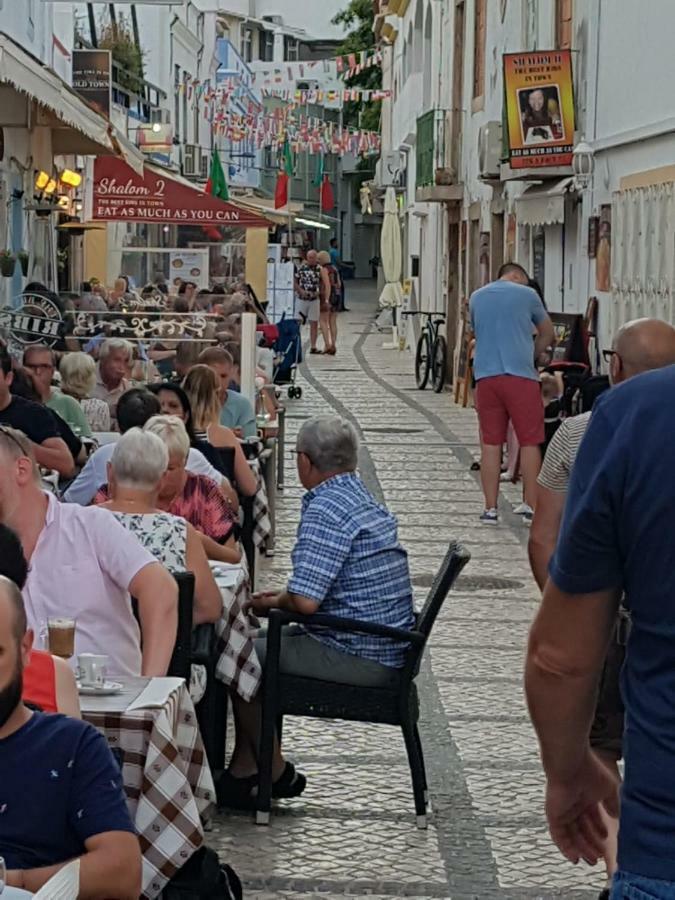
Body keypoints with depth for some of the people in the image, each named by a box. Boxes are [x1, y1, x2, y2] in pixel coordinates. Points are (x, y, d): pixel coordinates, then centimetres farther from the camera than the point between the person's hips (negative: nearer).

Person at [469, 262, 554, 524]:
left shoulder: (476, 297, 16)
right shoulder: (526, 294, 5)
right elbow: (547, 334, 15)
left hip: (486, 375, 4)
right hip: (521, 375, -4)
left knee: (490, 443, 6)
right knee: (529, 442, 4)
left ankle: (490, 508, 6)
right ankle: (531, 505, 4)